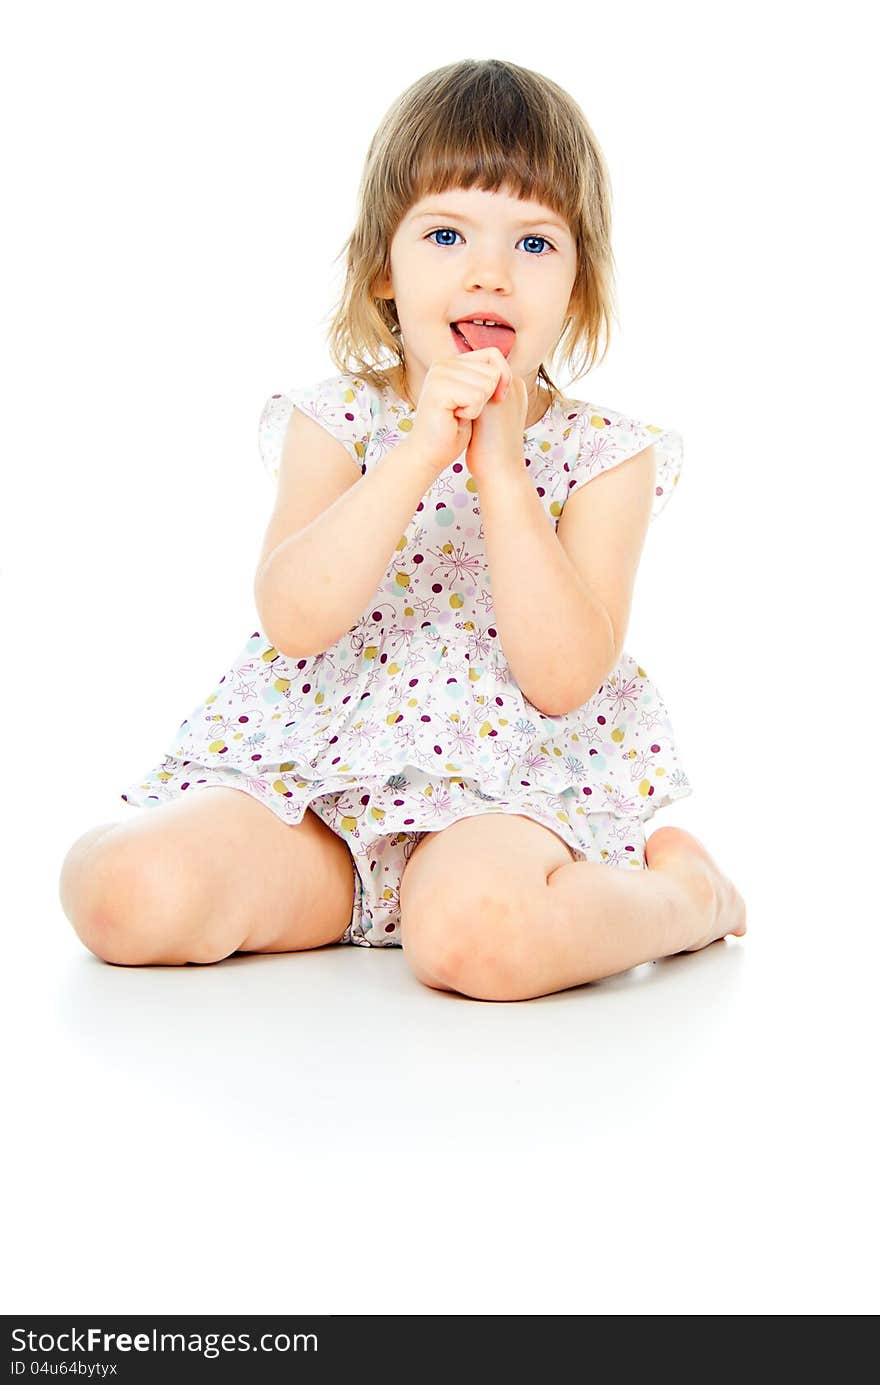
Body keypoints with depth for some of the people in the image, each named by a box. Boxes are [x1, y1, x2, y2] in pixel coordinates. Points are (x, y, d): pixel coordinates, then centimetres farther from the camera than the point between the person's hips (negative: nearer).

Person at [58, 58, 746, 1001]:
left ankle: (682, 888, -5)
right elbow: (294, 621, -15)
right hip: (316, 767, 3)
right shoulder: (336, 424, 2)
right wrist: (422, 450, -21)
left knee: (477, 930, -37)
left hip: (508, 778, -2)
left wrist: (498, 466, -18)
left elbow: (564, 679, -13)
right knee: (131, 897, -23)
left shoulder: (603, 456, 0)